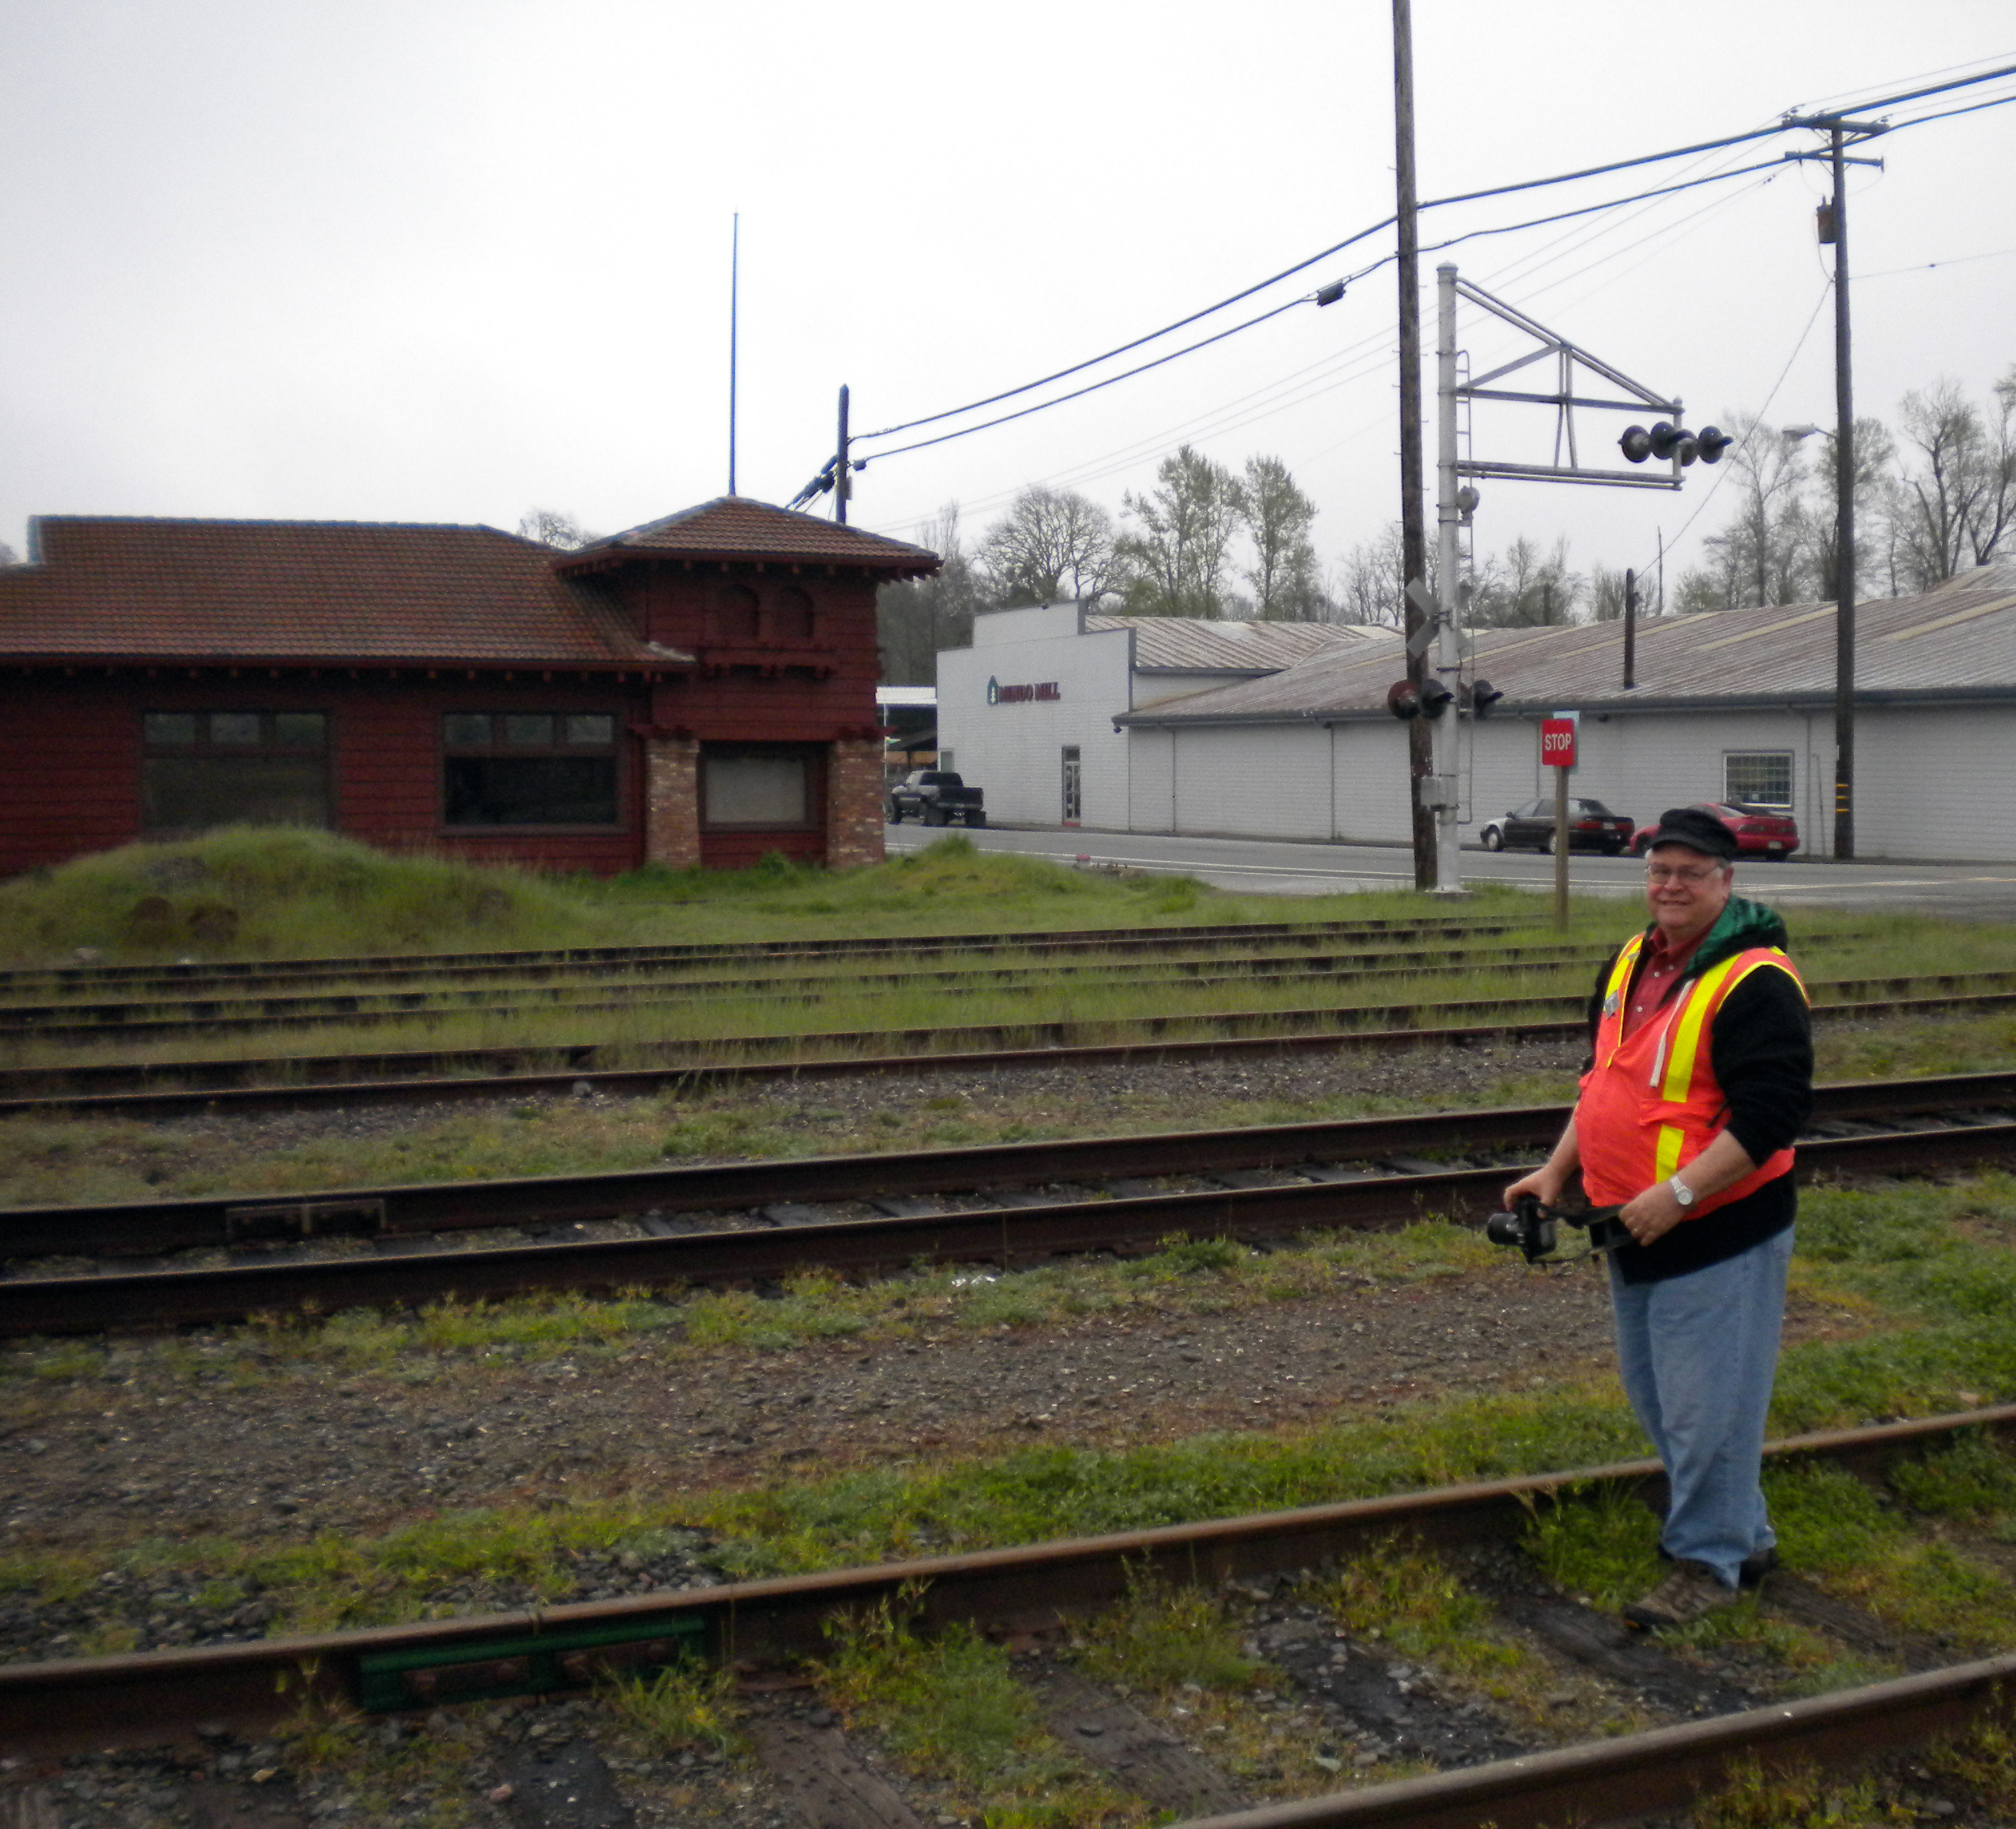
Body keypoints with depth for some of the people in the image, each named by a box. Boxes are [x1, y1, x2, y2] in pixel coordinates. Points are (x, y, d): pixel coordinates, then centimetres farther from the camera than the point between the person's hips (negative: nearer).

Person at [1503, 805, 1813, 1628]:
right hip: (1637, 1231, 9)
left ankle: (1709, 1560, 16)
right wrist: (1557, 1170, 12)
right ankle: (1744, 1535, 33)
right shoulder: (1631, 962, 9)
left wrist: (1676, 1195, -25)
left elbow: (1771, 1114, -23)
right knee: (1653, 1393, 18)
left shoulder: (1755, 981, -18)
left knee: (1705, 1404, -1)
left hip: (1720, 1236, -9)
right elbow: (1600, 1077, 20)